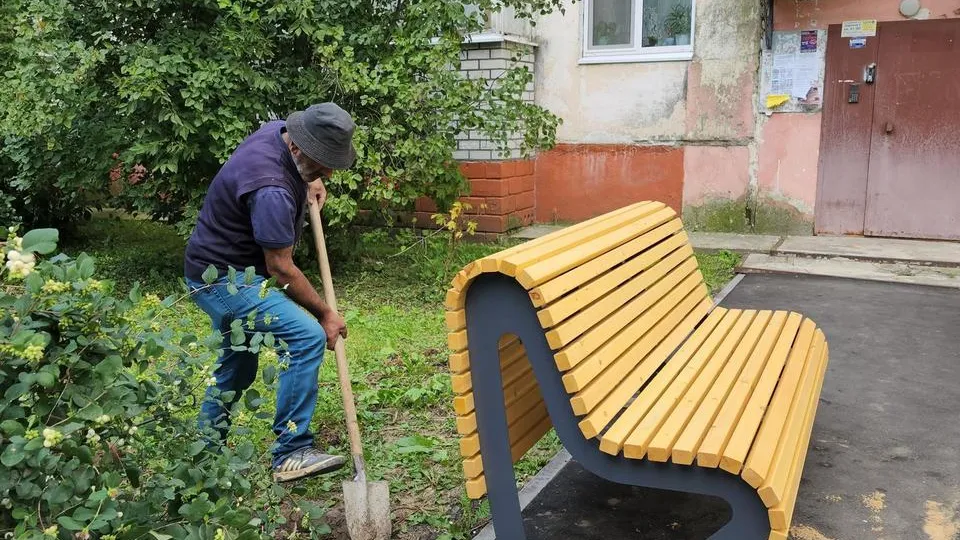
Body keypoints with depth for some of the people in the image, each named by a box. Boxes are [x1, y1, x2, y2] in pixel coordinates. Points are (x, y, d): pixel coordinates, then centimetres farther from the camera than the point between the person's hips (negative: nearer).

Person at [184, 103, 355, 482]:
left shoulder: (279, 130, -4)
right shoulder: (271, 190, -31)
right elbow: (280, 268, -23)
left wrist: (310, 182, 9)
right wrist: (325, 313, -14)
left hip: (224, 270, 11)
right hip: (224, 279, -11)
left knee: (236, 366, 21)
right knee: (307, 337, -22)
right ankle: (291, 454, -14)